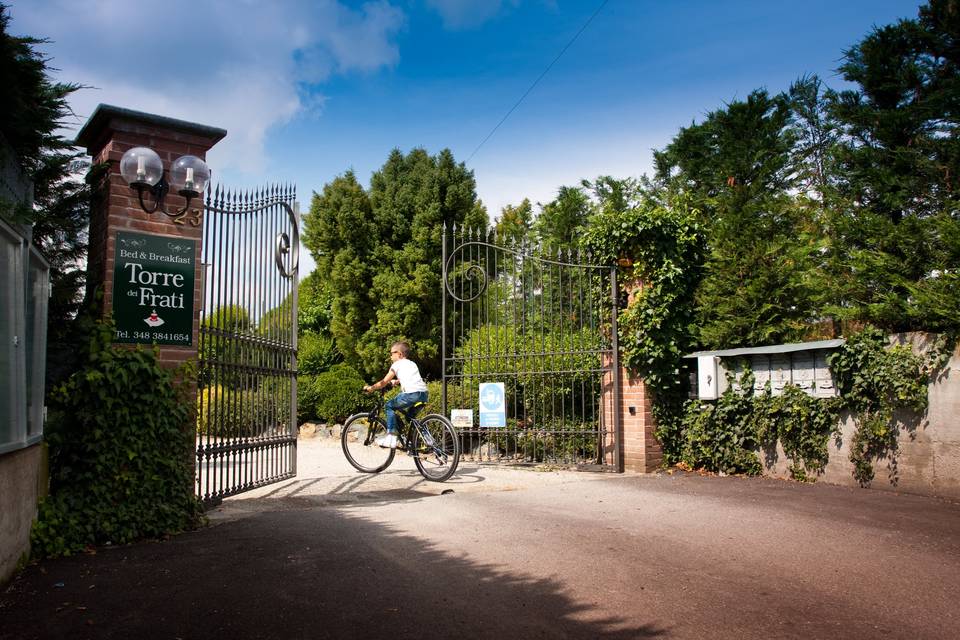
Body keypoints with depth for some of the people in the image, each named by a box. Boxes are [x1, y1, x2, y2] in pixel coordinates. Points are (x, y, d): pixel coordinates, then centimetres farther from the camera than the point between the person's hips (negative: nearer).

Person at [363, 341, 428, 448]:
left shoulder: (397, 364, 10)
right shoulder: (412, 364, 29)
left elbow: (384, 382, 9)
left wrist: (371, 388, 22)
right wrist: (396, 381, 57)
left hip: (412, 394, -7)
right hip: (424, 394, 7)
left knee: (388, 406, 9)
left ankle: (391, 435, 0)